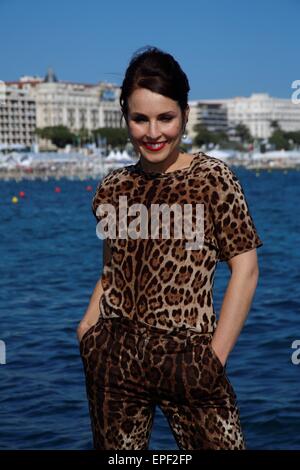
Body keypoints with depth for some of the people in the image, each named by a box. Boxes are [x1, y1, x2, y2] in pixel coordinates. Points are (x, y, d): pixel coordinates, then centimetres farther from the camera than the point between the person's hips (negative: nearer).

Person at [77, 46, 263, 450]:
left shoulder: (213, 179, -4)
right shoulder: (113, 188, 7)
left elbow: (245, 269, -5)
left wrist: (215, 357, -8)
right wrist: (89, 326, 1)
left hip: (187, 358, -3)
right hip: (114, 356, 4)